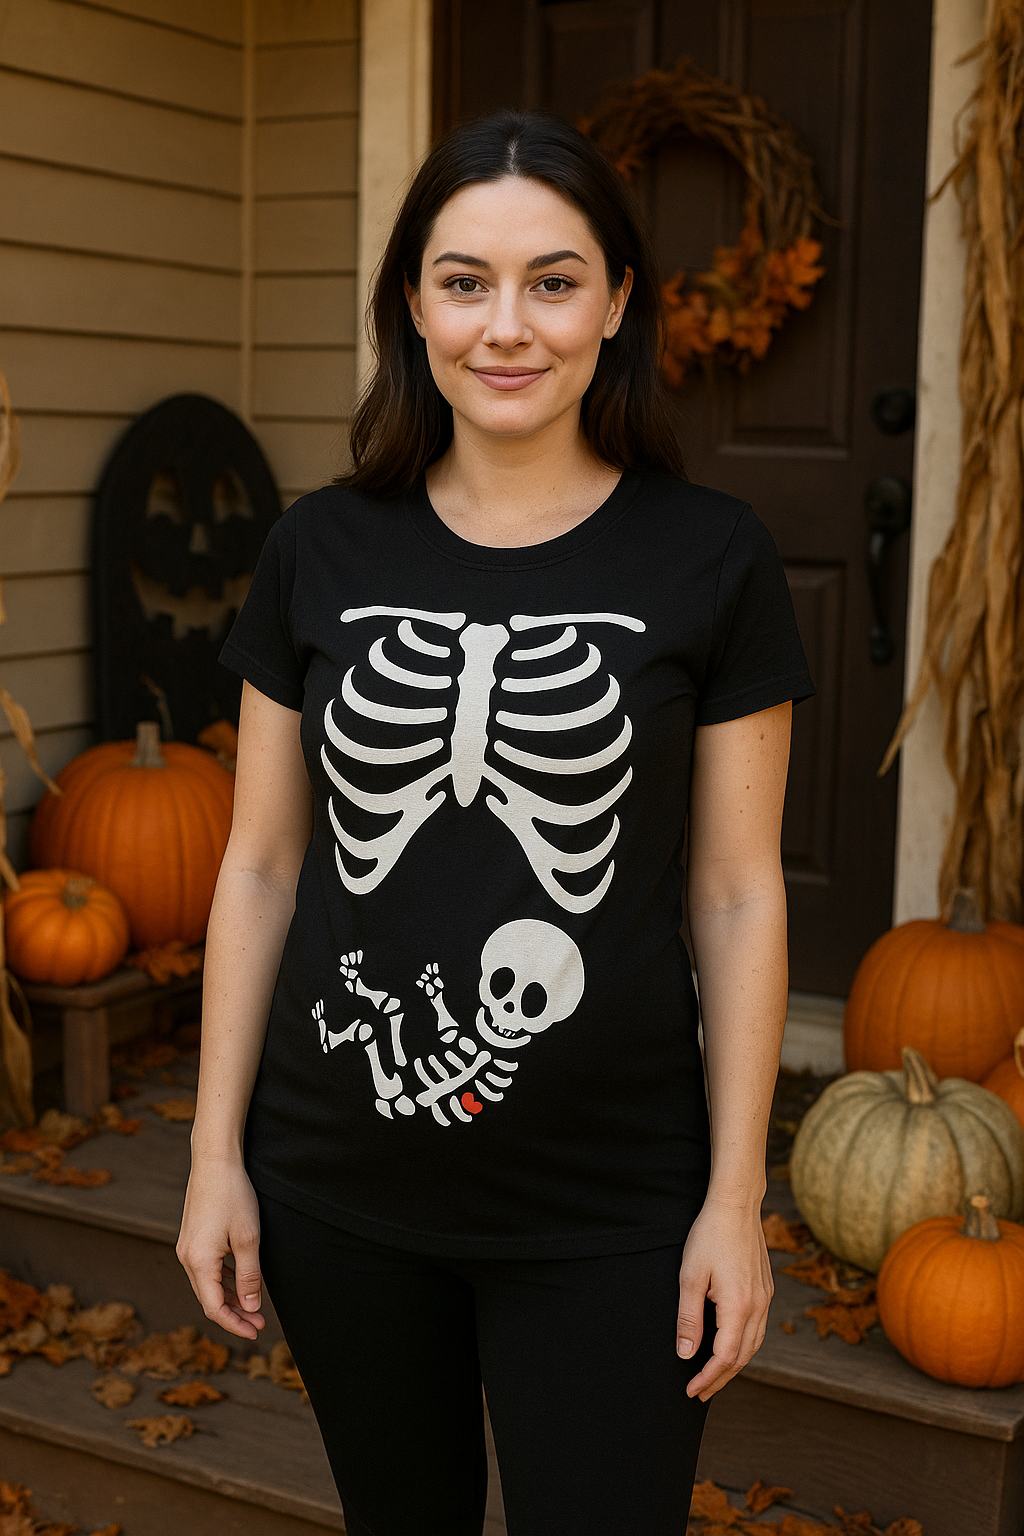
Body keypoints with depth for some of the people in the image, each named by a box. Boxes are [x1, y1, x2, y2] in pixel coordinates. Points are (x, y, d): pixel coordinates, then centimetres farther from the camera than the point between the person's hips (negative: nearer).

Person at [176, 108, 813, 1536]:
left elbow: (740, 892, -3)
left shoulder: (710, 558, -6)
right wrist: (217, 1152, 3)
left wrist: (736, 1199, -4)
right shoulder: (322, 550, -1)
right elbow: (262, 862, 4)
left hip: (607, 1215, -2)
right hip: (339, 1199, 3)